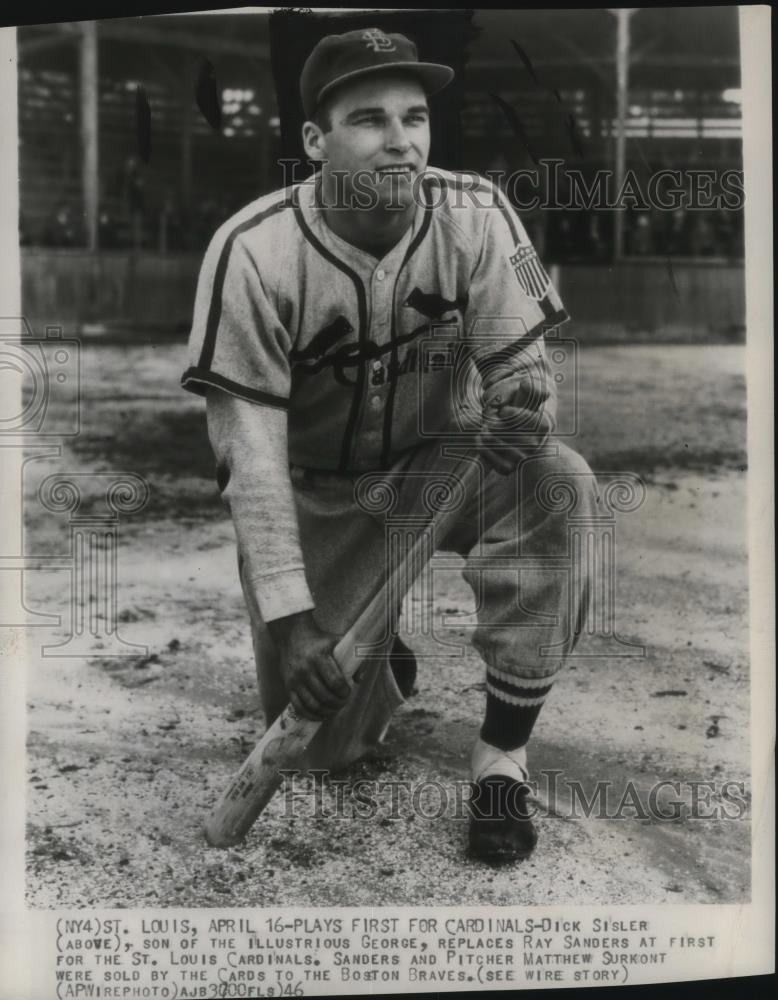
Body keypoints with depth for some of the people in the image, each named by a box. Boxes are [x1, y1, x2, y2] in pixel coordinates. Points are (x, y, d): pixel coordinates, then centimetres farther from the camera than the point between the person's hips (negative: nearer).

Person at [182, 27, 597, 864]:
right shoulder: (254, 252, -21)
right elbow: (250, 447, -22)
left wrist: (520, 418, -36)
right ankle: (383, 656, 32)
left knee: (559, 483, -31)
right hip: (314, 495, -1)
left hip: (440, 464, 2)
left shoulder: (474, 215, -15)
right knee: (324, 738, -7)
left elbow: (522, 366, -9)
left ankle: (503, 752, -16)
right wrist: (289, 615, -28)